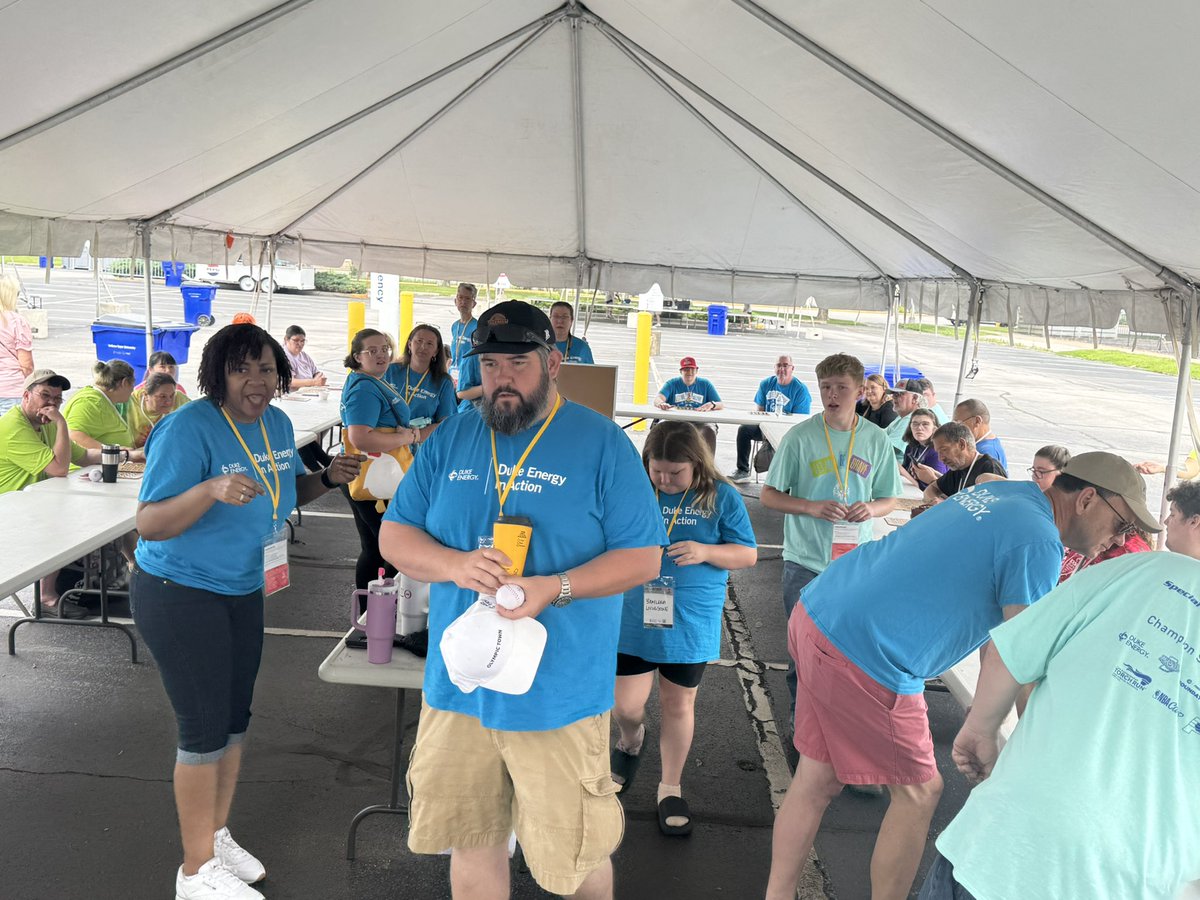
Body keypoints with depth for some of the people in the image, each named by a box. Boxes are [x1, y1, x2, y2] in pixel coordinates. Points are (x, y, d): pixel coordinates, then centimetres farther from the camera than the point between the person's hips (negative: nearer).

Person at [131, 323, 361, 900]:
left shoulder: (277, 424, 0)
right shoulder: (190, 428, -23)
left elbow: (284, 491, 15)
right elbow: (148, 524, -27)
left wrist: (327, 478, -4)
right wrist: (211, 489, -43)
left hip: (243, 592, 8)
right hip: (180, 595, -7)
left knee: (235, 719, 17)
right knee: (205, 729, 0)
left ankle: (218, 835, 37)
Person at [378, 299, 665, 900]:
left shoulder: (602, 443, -6)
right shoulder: (451, 439, 6)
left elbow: (642, 557, -7)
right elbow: (394, 535, 6)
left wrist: (553, 589, -22)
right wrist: (454, 564, -15)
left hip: (559, 693, -3)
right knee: (469, 842, 17)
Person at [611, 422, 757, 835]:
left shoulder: (721, 497, -3)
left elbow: (748, 554, 0)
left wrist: (705, 552, -18)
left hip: (690, 624, 0)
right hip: (633, 619, 0)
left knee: (678, 705, 11)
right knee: (625, 706, 1)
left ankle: (671, 787, 32)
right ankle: (631, 741, 39)